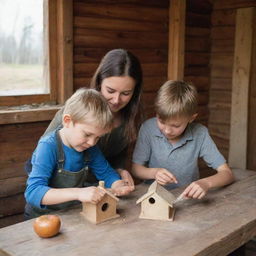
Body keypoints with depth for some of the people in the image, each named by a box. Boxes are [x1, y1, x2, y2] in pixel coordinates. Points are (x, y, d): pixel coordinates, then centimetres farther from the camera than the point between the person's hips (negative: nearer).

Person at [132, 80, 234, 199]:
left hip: (187, 197, 0)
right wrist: (154, 172, -23)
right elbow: (136, 168, -3)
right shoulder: (148, 128, -11)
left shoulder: (199, 134, -13)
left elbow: (227, 173, -11)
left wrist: (206, 183, -30)